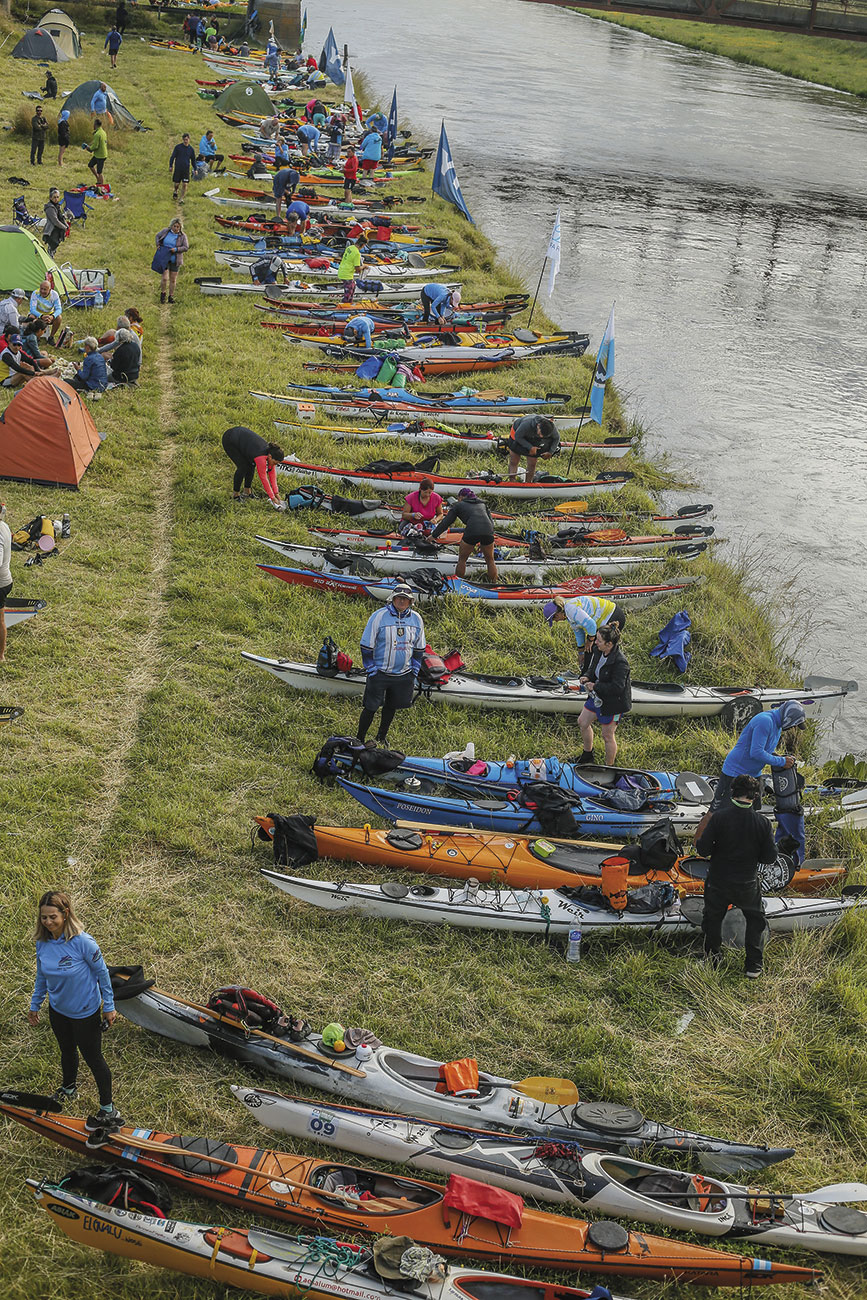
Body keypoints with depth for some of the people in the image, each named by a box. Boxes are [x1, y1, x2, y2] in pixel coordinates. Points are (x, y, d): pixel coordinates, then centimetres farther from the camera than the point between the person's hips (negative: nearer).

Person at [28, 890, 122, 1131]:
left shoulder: (82, 942, -30)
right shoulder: (42, 943, -13)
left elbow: (102, 973, -16)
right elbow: (42, 976, 5)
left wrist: (109, 1007, -10)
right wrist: (35, 1005, 13)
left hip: (85, 1013, -5)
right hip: (58, 1010, 5)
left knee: (93, 1059, 9)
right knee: (67, 1052, 29)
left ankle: (108, 1110, 26)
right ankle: (69, 1088, 56)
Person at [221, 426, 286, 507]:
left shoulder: (270, 452, -8)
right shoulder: (261, 458, -31)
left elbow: (272, 474, 0)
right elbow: (263, 479, -23)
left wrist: (276, 493, -1)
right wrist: (273, 498, -17)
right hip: (229, 441, -8)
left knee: (251, 465, 4)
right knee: (243, 467, -13)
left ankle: (247, 492, 15)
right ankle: (235, 495, 1)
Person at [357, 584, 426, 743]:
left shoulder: (416, 619, 0)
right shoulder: (379, 616, -13)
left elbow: (419, 648, 13)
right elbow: (367, 646, -7)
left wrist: (414, 670, 8)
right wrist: (371, 669, -9)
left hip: (404, 675, 4)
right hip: (380, 672, -4)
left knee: (391, 706, 17)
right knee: (371, 707, -1)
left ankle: (382, 737, 35)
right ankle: (359, 740, 12)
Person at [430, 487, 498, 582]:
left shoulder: (459, 505, 20)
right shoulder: (482, 504, 30)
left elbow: (445, 523, 20)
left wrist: (433, 536, 31)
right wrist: (483, 543, 27)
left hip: (472, 532, -3)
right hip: (488, 532, 3)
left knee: (462, 560, 15)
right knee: (490, 560, 20)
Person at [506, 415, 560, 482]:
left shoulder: (552, 427, -31)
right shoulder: (527, 424, -43)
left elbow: (557, 438, -8)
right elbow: (517, 436, -26)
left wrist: (550, 452, -19)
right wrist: (530, 447, -32)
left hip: (533, 440, 3)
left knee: (532, 464, -1)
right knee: (513, 462, -3)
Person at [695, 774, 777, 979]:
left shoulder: (718, 817, -20)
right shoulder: (762, 822, -16)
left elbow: (703, 850, -19)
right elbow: (770, 856, -9)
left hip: (718, 880, 0)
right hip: (747, 883, 0)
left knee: (713, 917, 24)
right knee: (755, 920, 23)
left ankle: (712, 958, 39)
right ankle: (753, 966, 23)